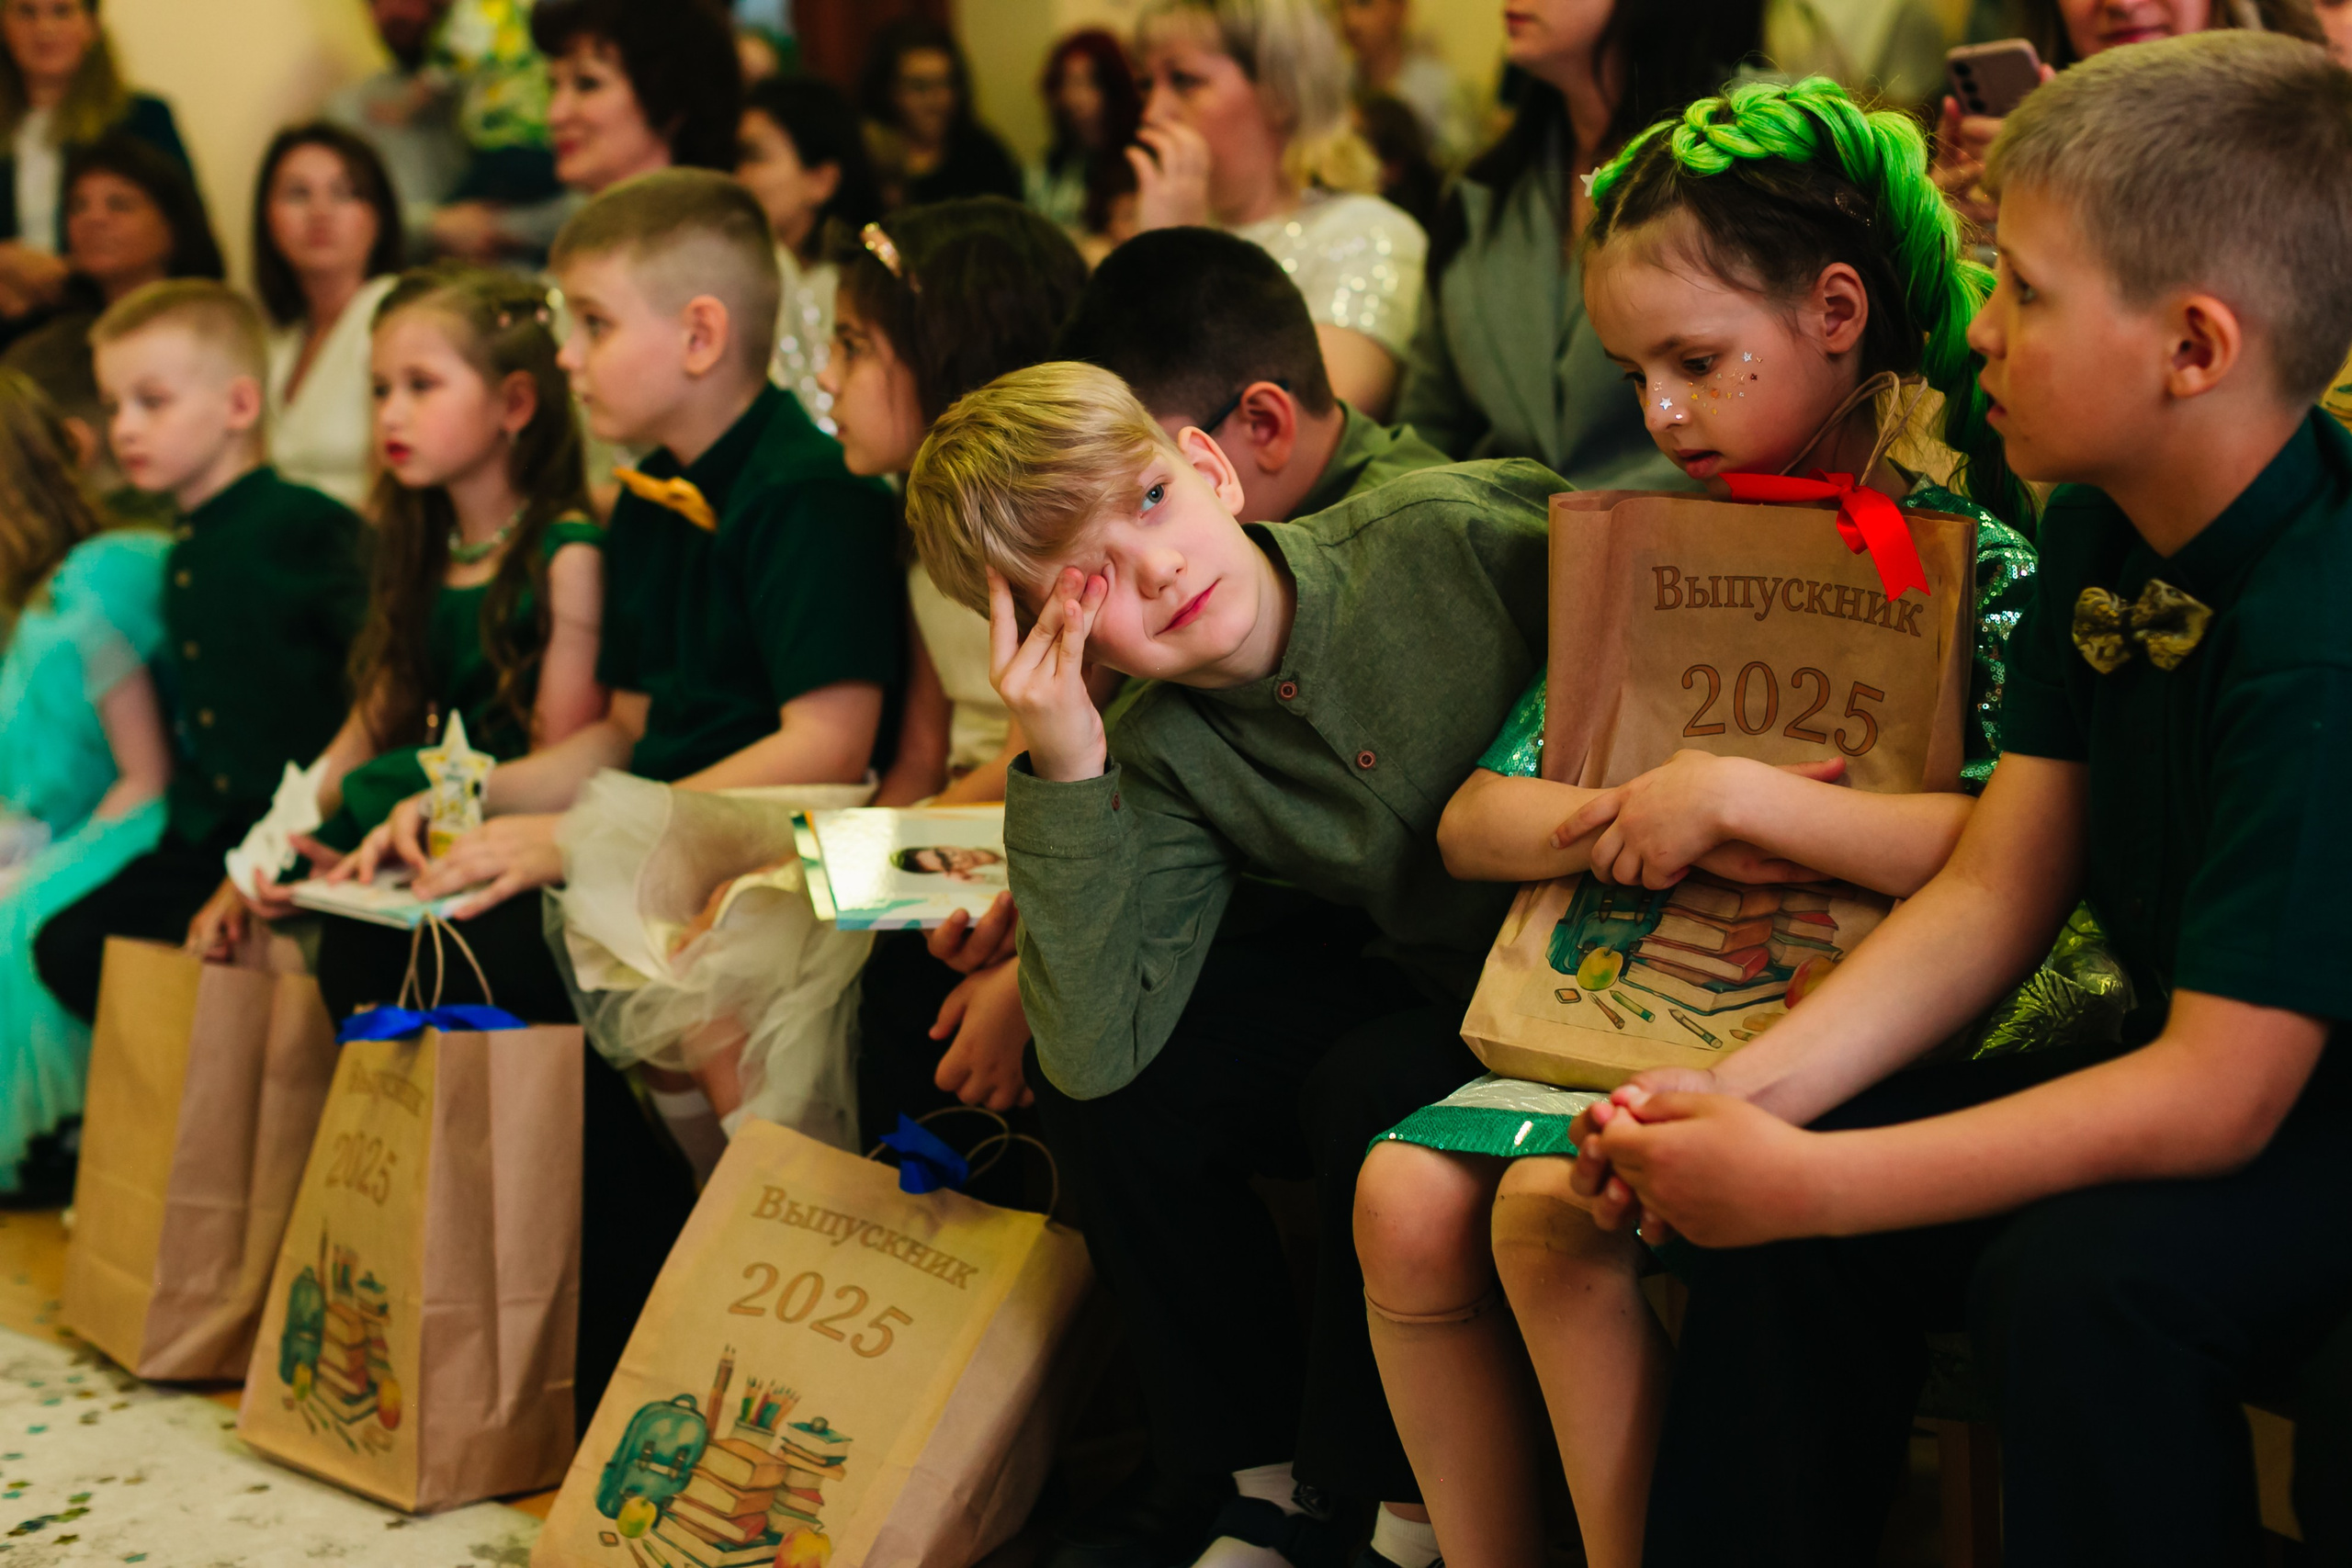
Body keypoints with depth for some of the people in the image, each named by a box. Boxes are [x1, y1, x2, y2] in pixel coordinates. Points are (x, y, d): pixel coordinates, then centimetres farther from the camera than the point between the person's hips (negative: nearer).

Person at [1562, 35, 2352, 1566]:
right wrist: (1754, 1088, -16)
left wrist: (1805, 1182, -28)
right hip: (2202, 1057, 8)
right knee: (1788, 1207, -9)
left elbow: (2218, 1096, -29)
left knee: (2080, 1275, -32)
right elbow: (1992, 894, 0)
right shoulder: (2103, 532, -1)